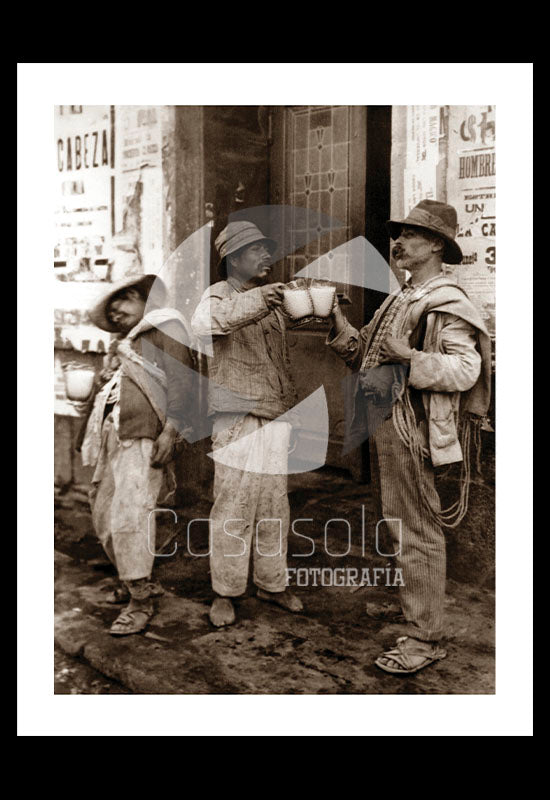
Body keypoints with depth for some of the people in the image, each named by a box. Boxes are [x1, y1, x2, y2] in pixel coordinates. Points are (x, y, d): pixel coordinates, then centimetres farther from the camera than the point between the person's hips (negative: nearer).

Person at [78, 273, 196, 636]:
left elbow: (181, 380, -9)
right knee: (104, 514, 10)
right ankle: (136, 581, 25)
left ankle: (141, 601, -7)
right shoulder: (122, 344, 27)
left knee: (130, 514, -15)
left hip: (143, 439, -9)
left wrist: (170, 431, -18)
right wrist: (94, 438, 21)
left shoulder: (166, 327, 2)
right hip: (112, 438, 9)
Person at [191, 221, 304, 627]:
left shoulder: (271, 300, 18)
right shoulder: (220, 294, -3)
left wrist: (292, 410, 22)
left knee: (274, 506, 11)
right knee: (234, 506, -4)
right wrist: (256, 299, -41)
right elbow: (203, 322, -29)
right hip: (237, 420, -6)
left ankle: (272, 583, 23)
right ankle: (225, 592, 8)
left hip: (276, 419, 7)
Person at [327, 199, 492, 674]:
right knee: (397, 525, 19)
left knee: (418, 533, -3)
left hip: (410, 431, -9)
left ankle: (425, 639, 6)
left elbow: (467, 368, -21)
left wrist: (410, 357, -30)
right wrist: (338, 323, 6)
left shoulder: (447, 303, -10)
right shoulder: (399, 300, 18)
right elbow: (363, 355, 20)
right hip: (382, 427, 9)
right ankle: (408, 608, 34)